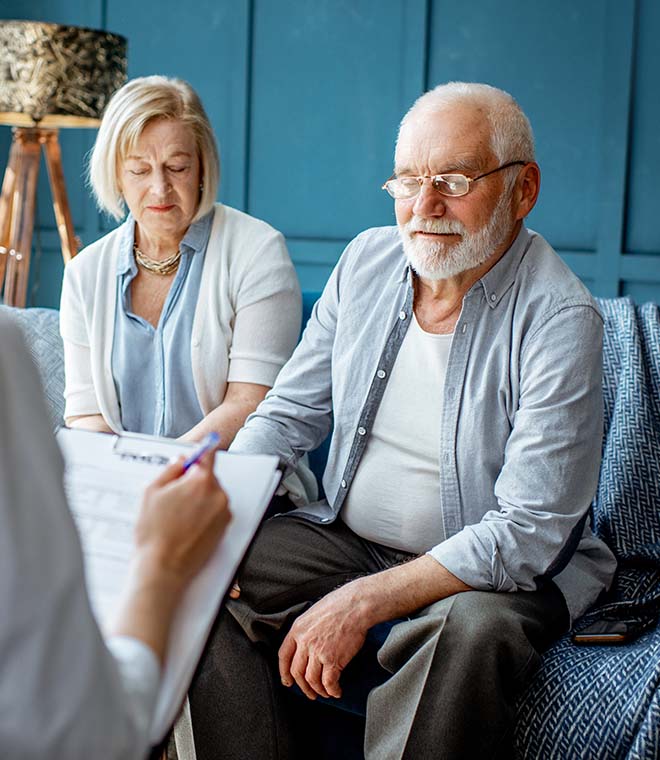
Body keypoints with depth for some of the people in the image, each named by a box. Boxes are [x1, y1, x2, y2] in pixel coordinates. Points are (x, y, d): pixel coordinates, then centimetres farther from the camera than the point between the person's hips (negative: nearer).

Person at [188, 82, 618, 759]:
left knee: (472, 627, -37)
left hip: (506, 569, -5)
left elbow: (527, 532, -23)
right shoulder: (366, 260, 0)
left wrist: (362, 602, -28)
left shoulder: (559, 318, -19)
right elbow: (290, 413, 8)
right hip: (348, 536, 5)